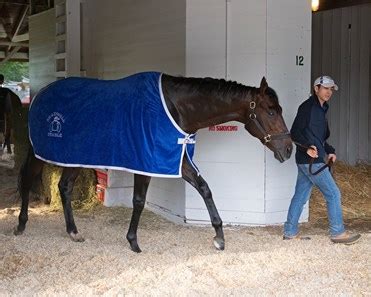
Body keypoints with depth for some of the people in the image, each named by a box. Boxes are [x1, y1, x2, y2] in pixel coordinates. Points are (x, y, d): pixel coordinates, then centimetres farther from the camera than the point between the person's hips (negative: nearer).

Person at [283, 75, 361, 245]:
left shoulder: (320, 109, 19)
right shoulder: (307, 106, -10)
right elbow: (295, 132, -16)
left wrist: (329, 151, 11)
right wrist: (307, 147, -30)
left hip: (306, 161, 9)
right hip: (311, 161, -9)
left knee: (300, 196, 11)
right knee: (333, 194, -3)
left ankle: (290, 232, 16)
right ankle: (337, 233, 5)